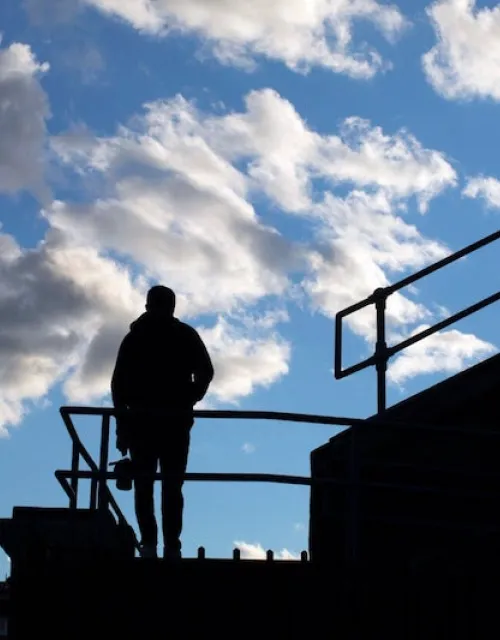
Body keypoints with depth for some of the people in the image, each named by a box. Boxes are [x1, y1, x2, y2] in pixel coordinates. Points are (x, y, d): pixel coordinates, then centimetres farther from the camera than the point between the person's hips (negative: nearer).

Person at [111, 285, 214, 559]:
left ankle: (149, 543, -10)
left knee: (143, 485, 3)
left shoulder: (134, 338, 10)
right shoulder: (186, 336, 8)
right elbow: (206, 372, -1)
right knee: (172, 487, 2)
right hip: (176, 420, 0)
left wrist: (122, 423, 6)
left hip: (141, 420, 0)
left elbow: (118, 382, 4)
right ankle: (172, 547, -9)